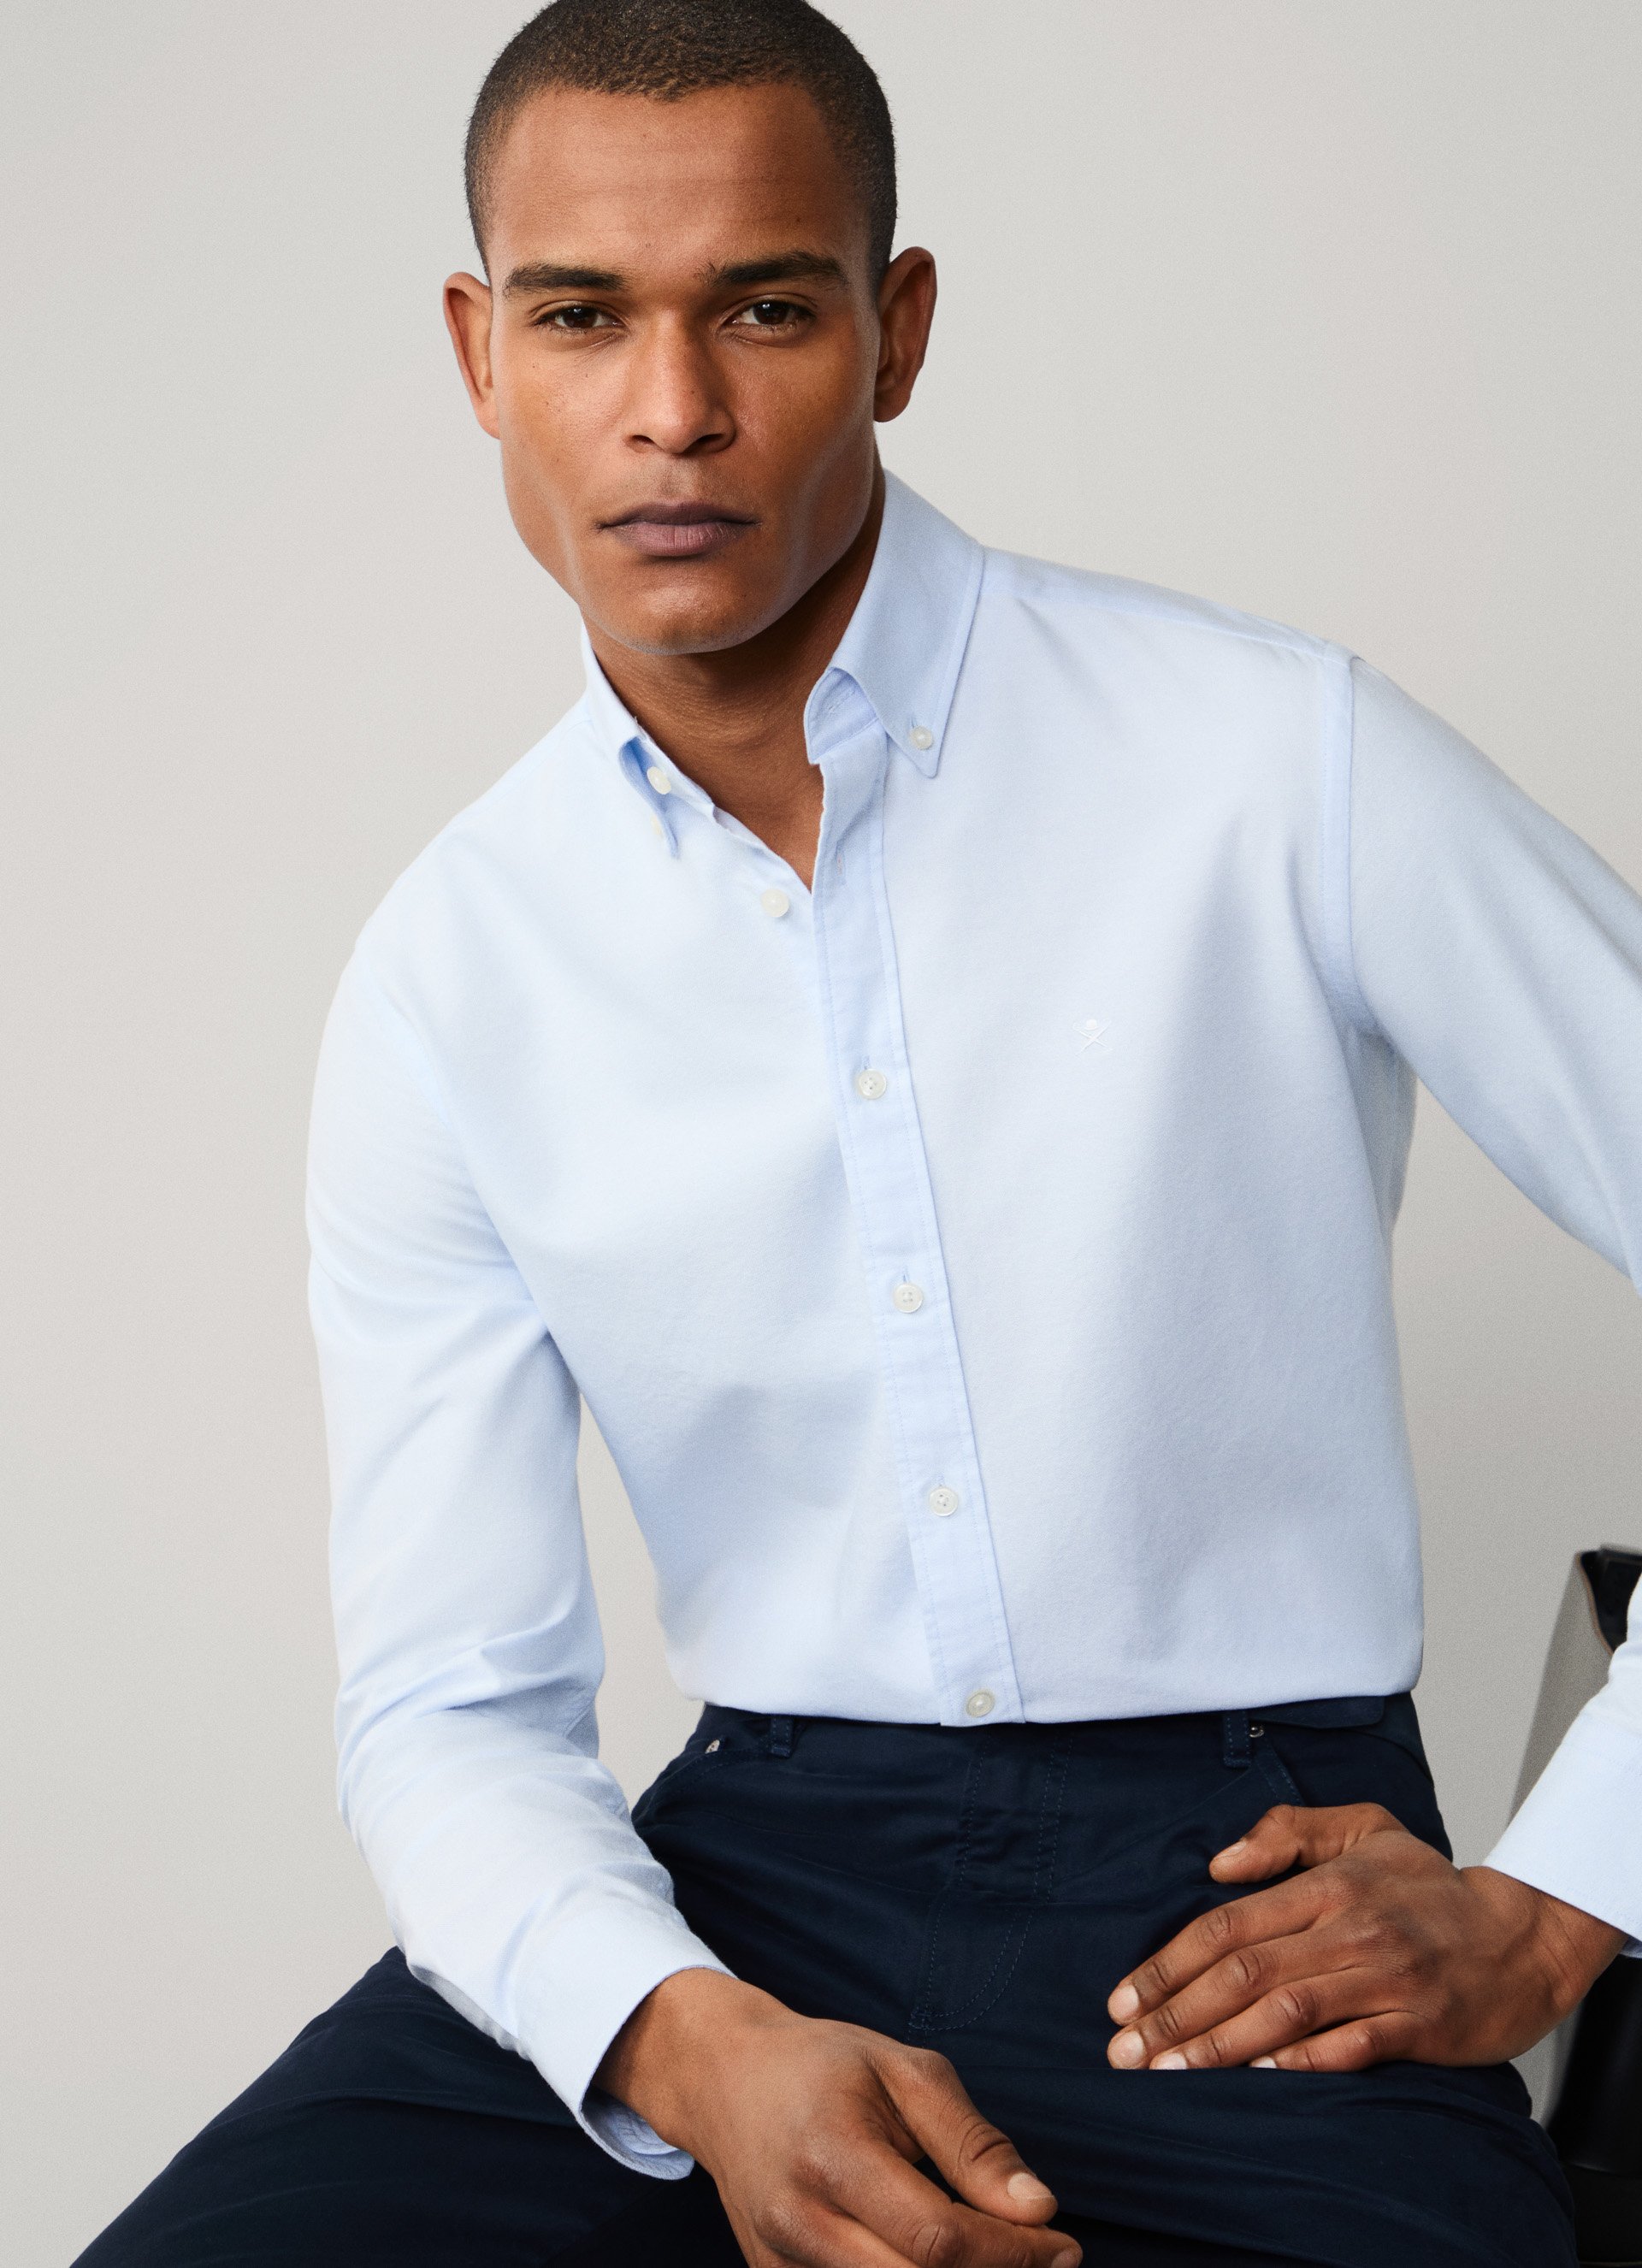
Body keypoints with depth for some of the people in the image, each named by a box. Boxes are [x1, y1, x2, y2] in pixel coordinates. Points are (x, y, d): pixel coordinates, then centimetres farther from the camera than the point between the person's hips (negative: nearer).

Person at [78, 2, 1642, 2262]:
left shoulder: (1277, 765, -6)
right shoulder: (447, 989, 3)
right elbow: (451, 1701, 4)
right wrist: (698, 2048, -16)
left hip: (1245, 1898, -3)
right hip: (754, 1880, 3)